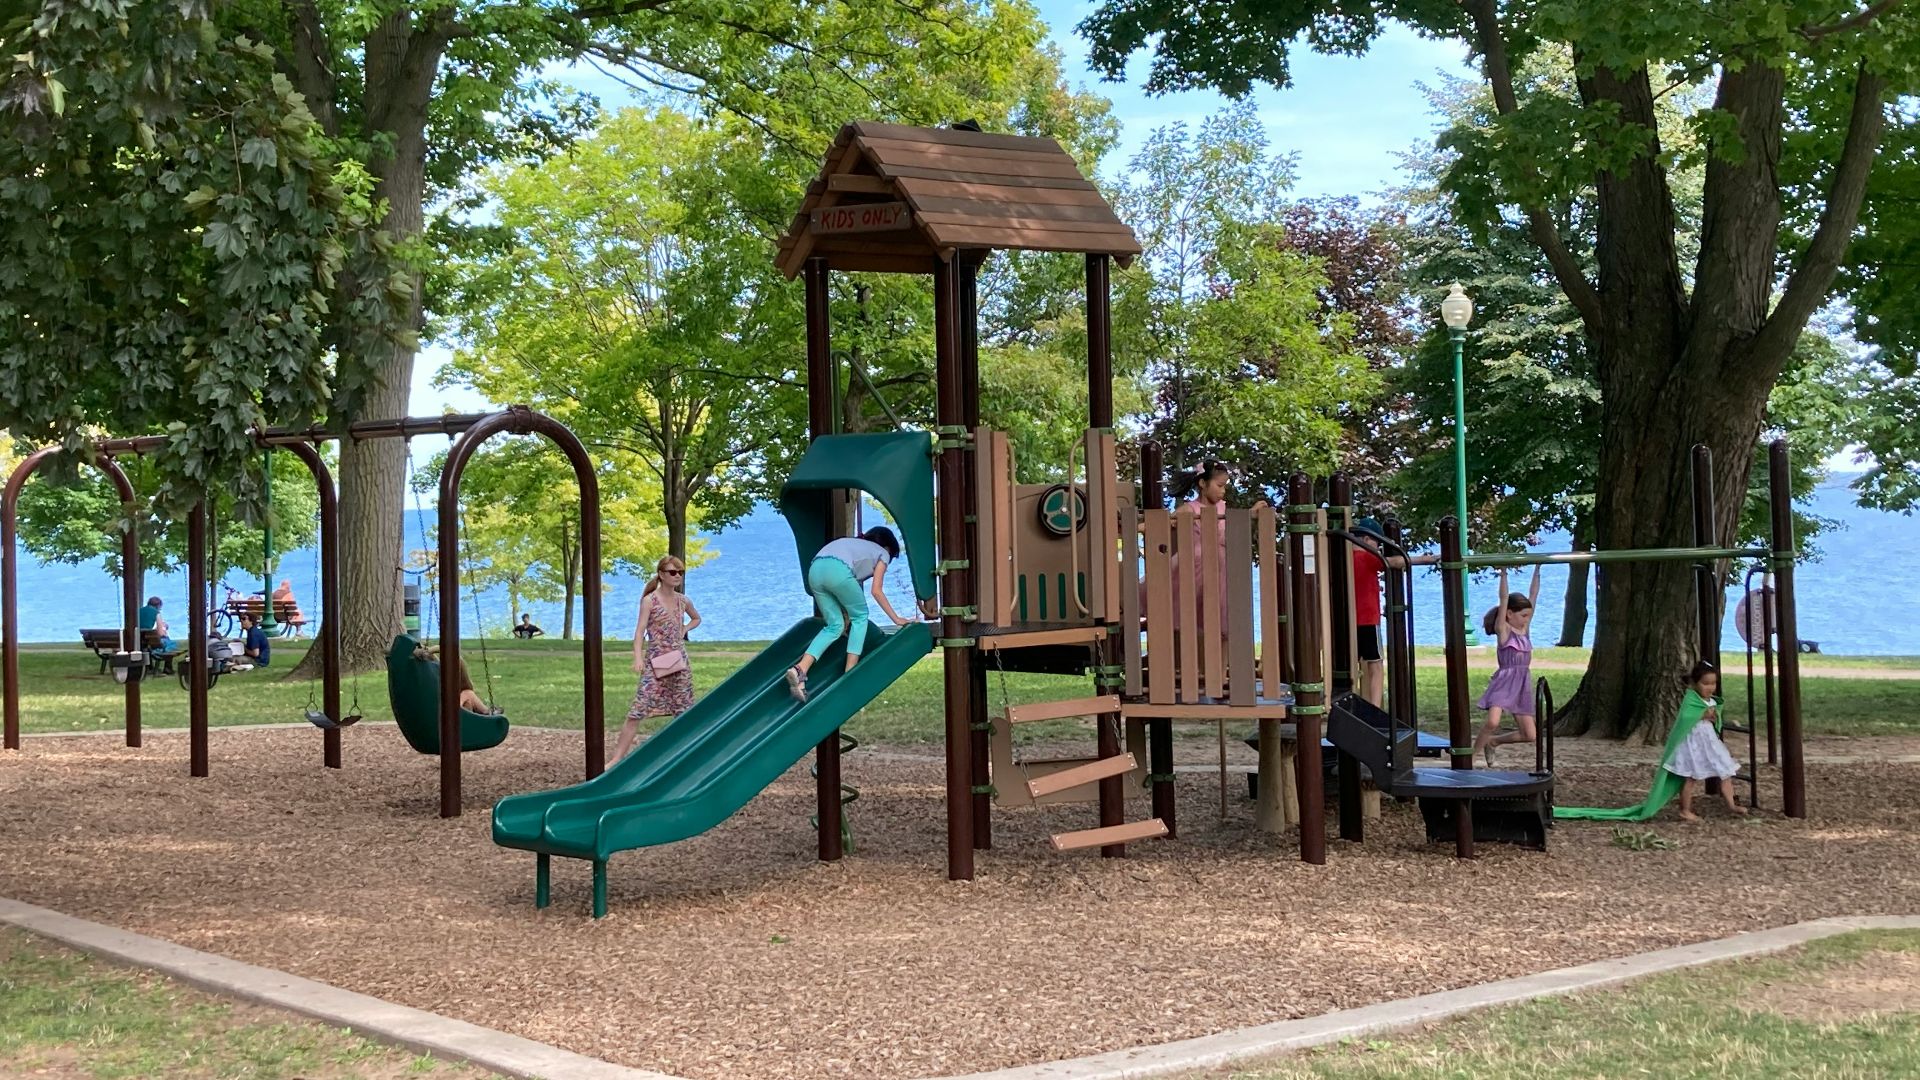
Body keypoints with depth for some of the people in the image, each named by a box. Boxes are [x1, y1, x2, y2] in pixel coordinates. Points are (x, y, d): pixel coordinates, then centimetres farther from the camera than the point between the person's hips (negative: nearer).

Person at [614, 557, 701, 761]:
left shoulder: (683, 601, 9)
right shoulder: (649, 600, -6)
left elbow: (696, 619, 29)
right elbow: (640, 630, -14)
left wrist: (684, 630, 8)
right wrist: (638, 658, -27)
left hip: (679, 660, 5)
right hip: (655, 663, -5)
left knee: (684, 710, 7)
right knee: (637, 711, -11)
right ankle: (617, 758, -11)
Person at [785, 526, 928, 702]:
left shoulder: (853, 543, 41)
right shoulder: (882, 553, 24)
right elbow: (876, 591, 17)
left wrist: (846, 615, 44)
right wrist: (896, 618, 23)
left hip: (815, 569, 6)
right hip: (837, 570, -6)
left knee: (835, 625, 14)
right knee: (860, 616, 16)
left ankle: (800, 669, -4)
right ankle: (849, 673, 10)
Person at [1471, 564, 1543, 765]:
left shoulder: (1524, 628, 11)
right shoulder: (1503, 629, -4)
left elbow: (1533, 597, 10)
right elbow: (1504, 600, -13)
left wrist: (1537, 571, 9)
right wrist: (1503, 573, -18)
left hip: (1522, 685, 6)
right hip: (1504, 681, -6)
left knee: (1529, 735, 4)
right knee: (1493, 722, -29)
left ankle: (1492, 742, 25)